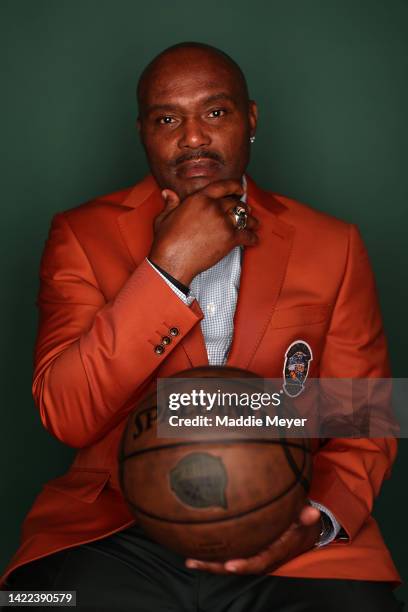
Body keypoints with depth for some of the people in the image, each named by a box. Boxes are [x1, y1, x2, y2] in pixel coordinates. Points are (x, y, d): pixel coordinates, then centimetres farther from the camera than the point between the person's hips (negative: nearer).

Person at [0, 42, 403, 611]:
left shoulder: (332, 244, 8)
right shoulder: (82, 235, 5)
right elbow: (66, 416, -7)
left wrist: (320, 517, -12)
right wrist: (169, 266, -15)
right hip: (116, 536, -1)